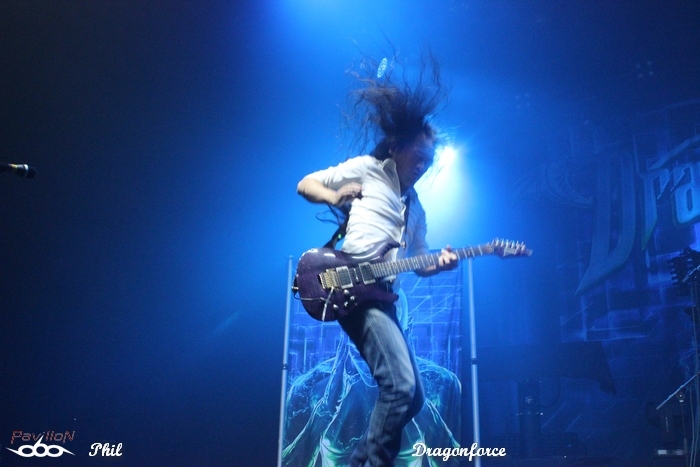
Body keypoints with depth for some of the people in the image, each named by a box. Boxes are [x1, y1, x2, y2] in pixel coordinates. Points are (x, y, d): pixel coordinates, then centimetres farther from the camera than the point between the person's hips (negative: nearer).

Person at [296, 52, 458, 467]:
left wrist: (441, 262, 2)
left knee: (412, 397, 9)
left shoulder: (415, 207, 24)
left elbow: (419, 263, 25)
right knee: (401, 386, -20)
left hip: (382, 296, 8)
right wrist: (334, 197, -14)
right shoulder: (365, 169, 6)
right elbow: (304, 184, 7)